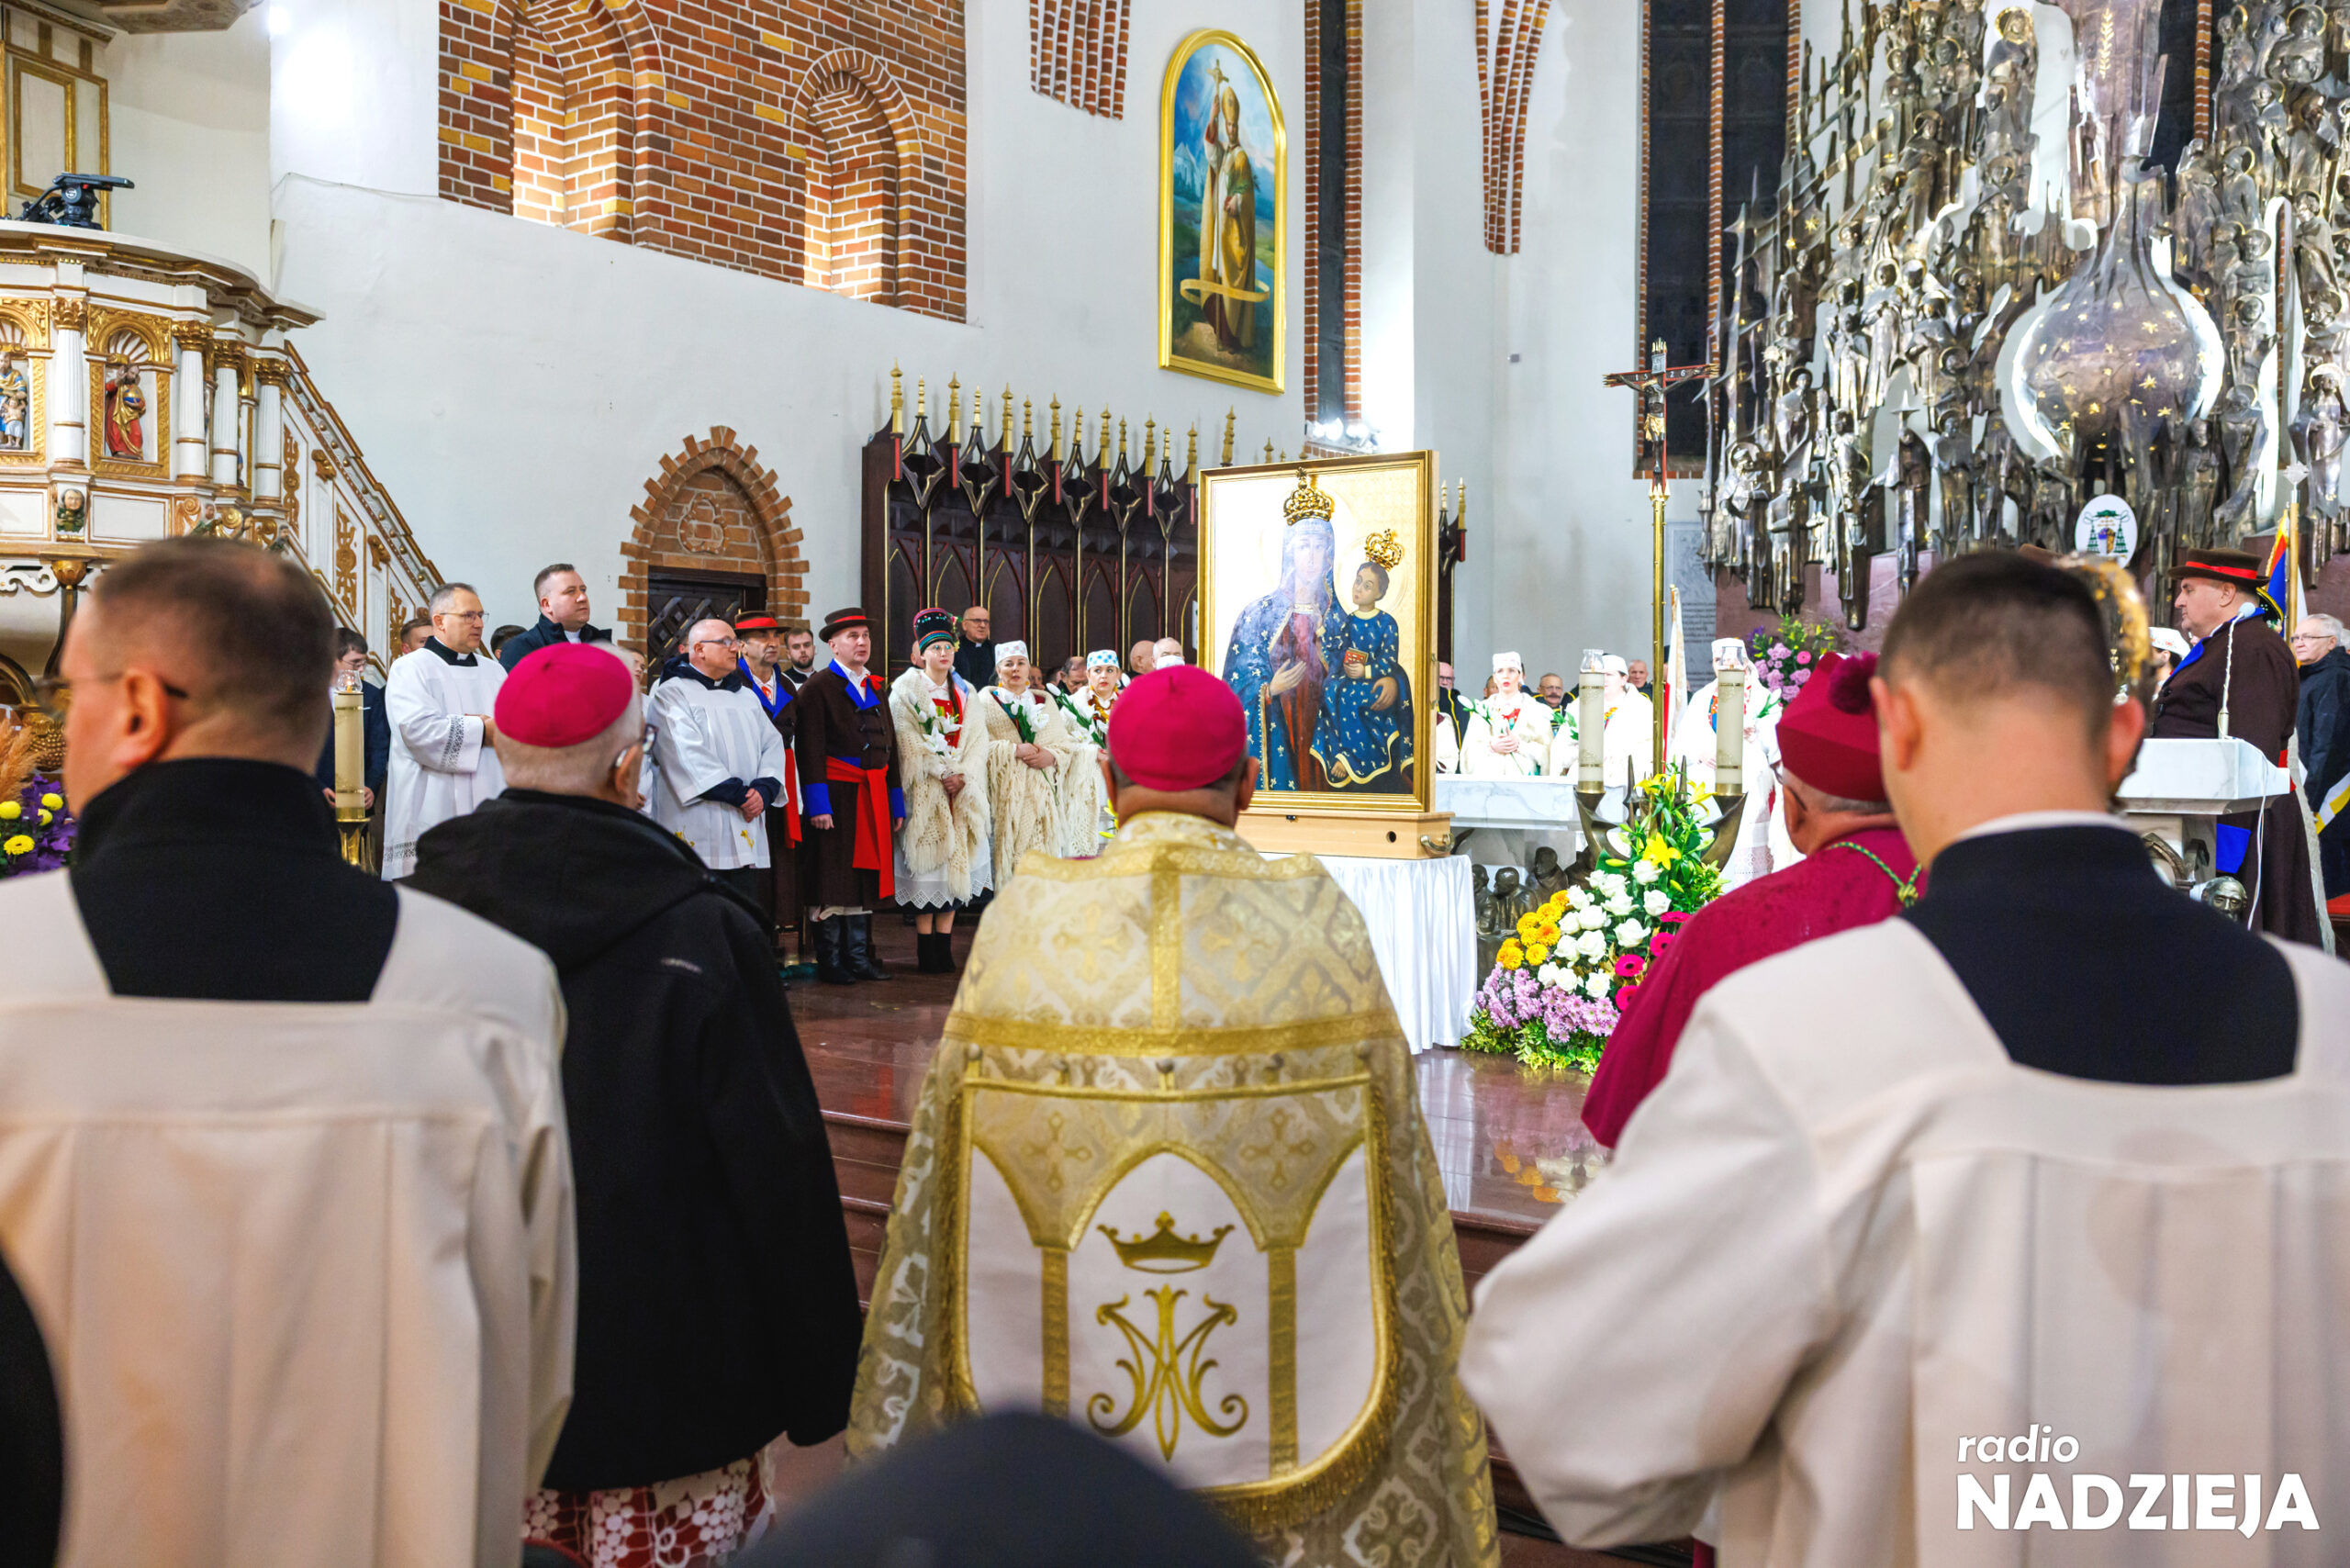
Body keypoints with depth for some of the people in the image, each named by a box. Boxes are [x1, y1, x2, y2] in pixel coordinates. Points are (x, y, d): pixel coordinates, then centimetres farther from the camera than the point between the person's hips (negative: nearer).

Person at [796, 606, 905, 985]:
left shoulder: (877, 689, 17)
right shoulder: (818, 687, -5)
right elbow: (811, 749, -12)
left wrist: (896, 802, 11)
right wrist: (817, 804, -19)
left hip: (874, 796, 7)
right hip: (836, 794, -6)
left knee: (866, 876, 9)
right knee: (832, 881, -2)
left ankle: (859, 957, 17)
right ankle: (829, 962, 6)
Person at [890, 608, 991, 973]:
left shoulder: (966, 694, 15)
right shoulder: (906, 689, 2)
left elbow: (977, 741, 8)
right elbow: (907, 741, -7)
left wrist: (962, 776, -8)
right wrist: (940, 773, -13)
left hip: (962, 791, 4)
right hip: (924, 792, -4)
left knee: (955, 861, 1)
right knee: (926, 864, -7)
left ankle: (944, 949, 5)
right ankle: (926, 952, -3)